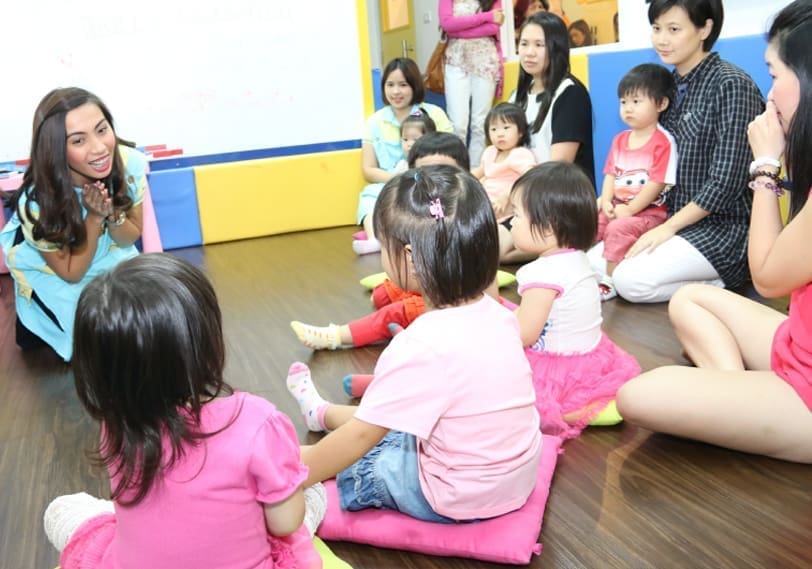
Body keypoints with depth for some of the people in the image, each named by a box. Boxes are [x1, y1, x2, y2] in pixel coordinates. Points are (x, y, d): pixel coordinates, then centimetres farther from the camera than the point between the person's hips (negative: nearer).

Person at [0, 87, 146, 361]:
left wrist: (112, 213, -35)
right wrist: (94, 217, -36)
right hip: (49, 271, -3)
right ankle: (34, 321, 22)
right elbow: (71, 273, -22)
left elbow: (129, 239, -12)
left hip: (108, 257, 3)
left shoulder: (130, 164, -30)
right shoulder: (37, 202, -38)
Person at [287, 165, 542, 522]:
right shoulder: (496, 314, -8)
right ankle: (322, 413, 49)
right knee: (386, 418, 25)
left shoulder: (422, 347, -30)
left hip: (460, 499, -8)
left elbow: (361, 435, -22)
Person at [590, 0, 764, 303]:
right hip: (672, 218, 8)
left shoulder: (731, 84, -14)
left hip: (722, 226, -8)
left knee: (630, 280, -25)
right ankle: (708, 277, 4)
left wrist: (669, 227, -17)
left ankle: (722, 283, -4)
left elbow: (727, 181, -18)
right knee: (592, 263, -6)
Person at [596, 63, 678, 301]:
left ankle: (609, 280, -22)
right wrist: (606, 202, -7)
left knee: (619, 228, -31)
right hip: (617, 209, 8)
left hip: (649, 212, -8)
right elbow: (610, 174, 10)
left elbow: (657, 183, -17)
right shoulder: (620, 140, 13)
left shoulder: (663, 142, -12)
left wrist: (630, 209, -18)